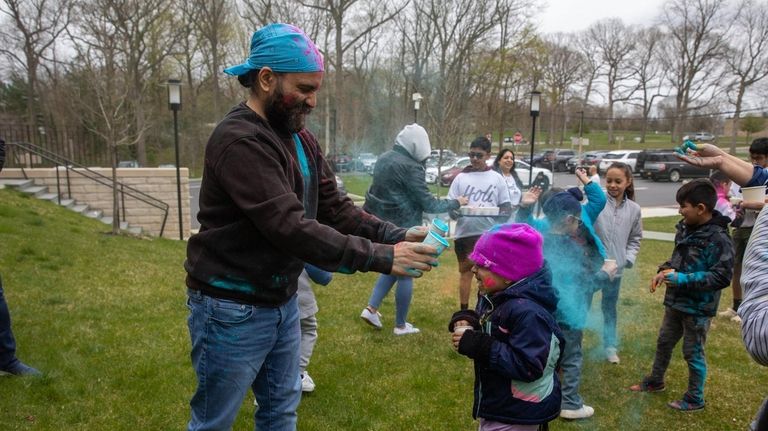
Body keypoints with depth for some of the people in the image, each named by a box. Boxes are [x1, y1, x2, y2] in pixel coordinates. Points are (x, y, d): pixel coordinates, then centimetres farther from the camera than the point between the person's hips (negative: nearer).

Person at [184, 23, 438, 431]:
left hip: (282, 301, 8)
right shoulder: (238, 140, -23)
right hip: (233, 309, -8)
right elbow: (291, 228, -31)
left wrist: (396, 236, -12)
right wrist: (381, 257, -30)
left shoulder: (300, 139, 6)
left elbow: (335, 208, 3)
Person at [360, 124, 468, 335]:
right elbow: (428, 204, -15)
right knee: (406, 274, 6)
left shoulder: (384, 158, 7)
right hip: (401, 228, -8)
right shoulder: (410, 167, -20)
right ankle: (400, 325, 16)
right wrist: (455, 203, -2)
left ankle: (371, 308, 16)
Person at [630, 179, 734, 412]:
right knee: (664, 342, 21)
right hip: (676, 301, 8)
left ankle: (695, 399, 26)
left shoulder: (718, 238, -22)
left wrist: (682, 279, -28)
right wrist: (665, 270, -2)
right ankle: (655, 381, 41)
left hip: (698, 307, -8)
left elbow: (722, 276, -26)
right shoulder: (686, 228, 2)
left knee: (693, 352, 7)